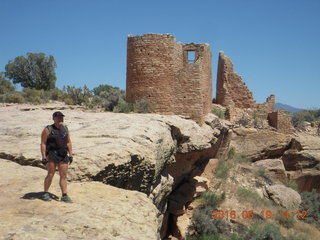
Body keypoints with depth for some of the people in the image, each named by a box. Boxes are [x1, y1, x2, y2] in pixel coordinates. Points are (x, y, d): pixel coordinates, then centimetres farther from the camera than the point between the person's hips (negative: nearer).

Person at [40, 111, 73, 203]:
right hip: (51, 155, -5)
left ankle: (64, 196, 4)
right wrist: (44, 157, -12)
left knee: (63, 175, 2)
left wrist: (70, 155, 10)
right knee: (50, 174, -5)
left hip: (63, 155, 5)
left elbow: (68, 142, 17)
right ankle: (46, 193, 12)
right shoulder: (48, 129, -2)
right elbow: (43, 143, -5)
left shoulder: (65, 129, 14)